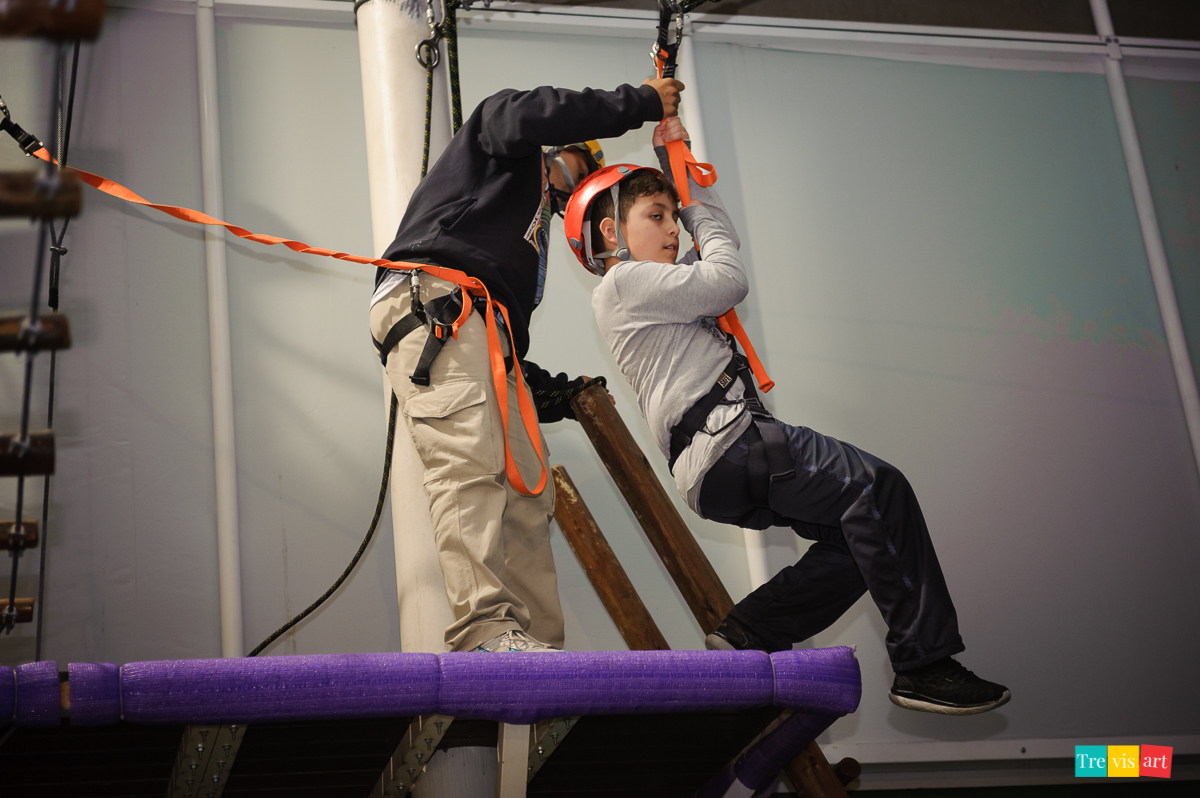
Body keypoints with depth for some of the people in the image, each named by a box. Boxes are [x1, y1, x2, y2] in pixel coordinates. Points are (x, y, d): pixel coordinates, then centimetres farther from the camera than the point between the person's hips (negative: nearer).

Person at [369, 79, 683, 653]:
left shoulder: (533, 224, 40)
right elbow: (529, 116, -5)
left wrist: (544, 391, 19)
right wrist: (640, 102, 1)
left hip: (484, 340, 9)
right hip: (432, 303, -9)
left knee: (525, 491, -4)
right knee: (470, 464, -26)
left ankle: (540, 647, -11)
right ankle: (486, 628, -39)